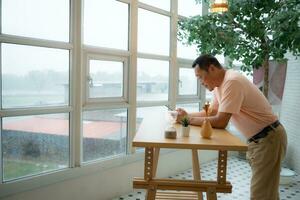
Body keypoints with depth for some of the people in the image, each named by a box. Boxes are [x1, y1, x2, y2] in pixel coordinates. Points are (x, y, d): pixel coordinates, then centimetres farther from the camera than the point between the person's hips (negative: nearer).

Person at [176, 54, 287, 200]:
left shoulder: (232, 82, -25)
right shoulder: (219, 84, 5)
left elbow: (220, 122, -27)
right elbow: (212, 112, 14)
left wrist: (189, 119, -17)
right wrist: (187, 115, -1)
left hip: (268, 138, -9)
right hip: (257, 138, 9)